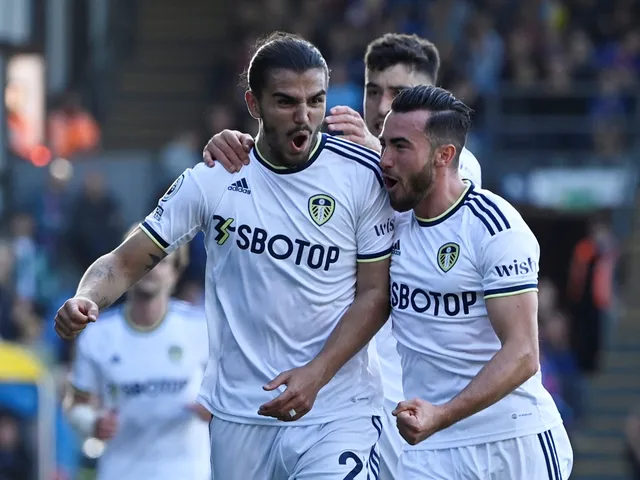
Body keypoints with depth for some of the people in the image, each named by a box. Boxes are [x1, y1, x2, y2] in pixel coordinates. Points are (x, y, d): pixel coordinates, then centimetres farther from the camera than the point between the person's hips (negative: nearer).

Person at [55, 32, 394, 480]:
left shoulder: (363, 175, -5)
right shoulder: (212, 178, -2)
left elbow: (375, 294, -3)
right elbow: (127, 261, 2)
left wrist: (315, 375, -16)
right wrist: (86, 300, -21)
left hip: (336, 413, -2)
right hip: (237, 416, 2)